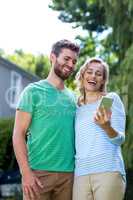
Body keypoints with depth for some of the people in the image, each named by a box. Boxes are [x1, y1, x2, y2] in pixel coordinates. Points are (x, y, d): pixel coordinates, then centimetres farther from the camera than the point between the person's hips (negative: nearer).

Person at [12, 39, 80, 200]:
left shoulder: (72, 97, 15)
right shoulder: (34, 91, 1)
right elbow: (18, 134, -5)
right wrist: (26, 172, -15)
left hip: (68, 174, 5)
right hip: (39, 172, -4)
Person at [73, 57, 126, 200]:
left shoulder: (111, 98, 4)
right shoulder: (77, 107, 16)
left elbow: (119, 139, -3)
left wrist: (106, 126, -21)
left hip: (108, 171, -3)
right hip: (81, 173, 4)